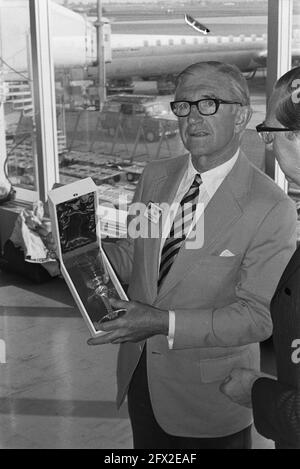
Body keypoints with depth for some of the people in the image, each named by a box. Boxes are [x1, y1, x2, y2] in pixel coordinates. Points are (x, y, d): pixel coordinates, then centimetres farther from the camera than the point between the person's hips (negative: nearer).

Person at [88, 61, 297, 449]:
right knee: (146, 449, 25)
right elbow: (134, 258, 7)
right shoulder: (155, 176, 0)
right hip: (140, 376, 5)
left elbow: (257, 316, -21)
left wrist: (166, 323, -30)